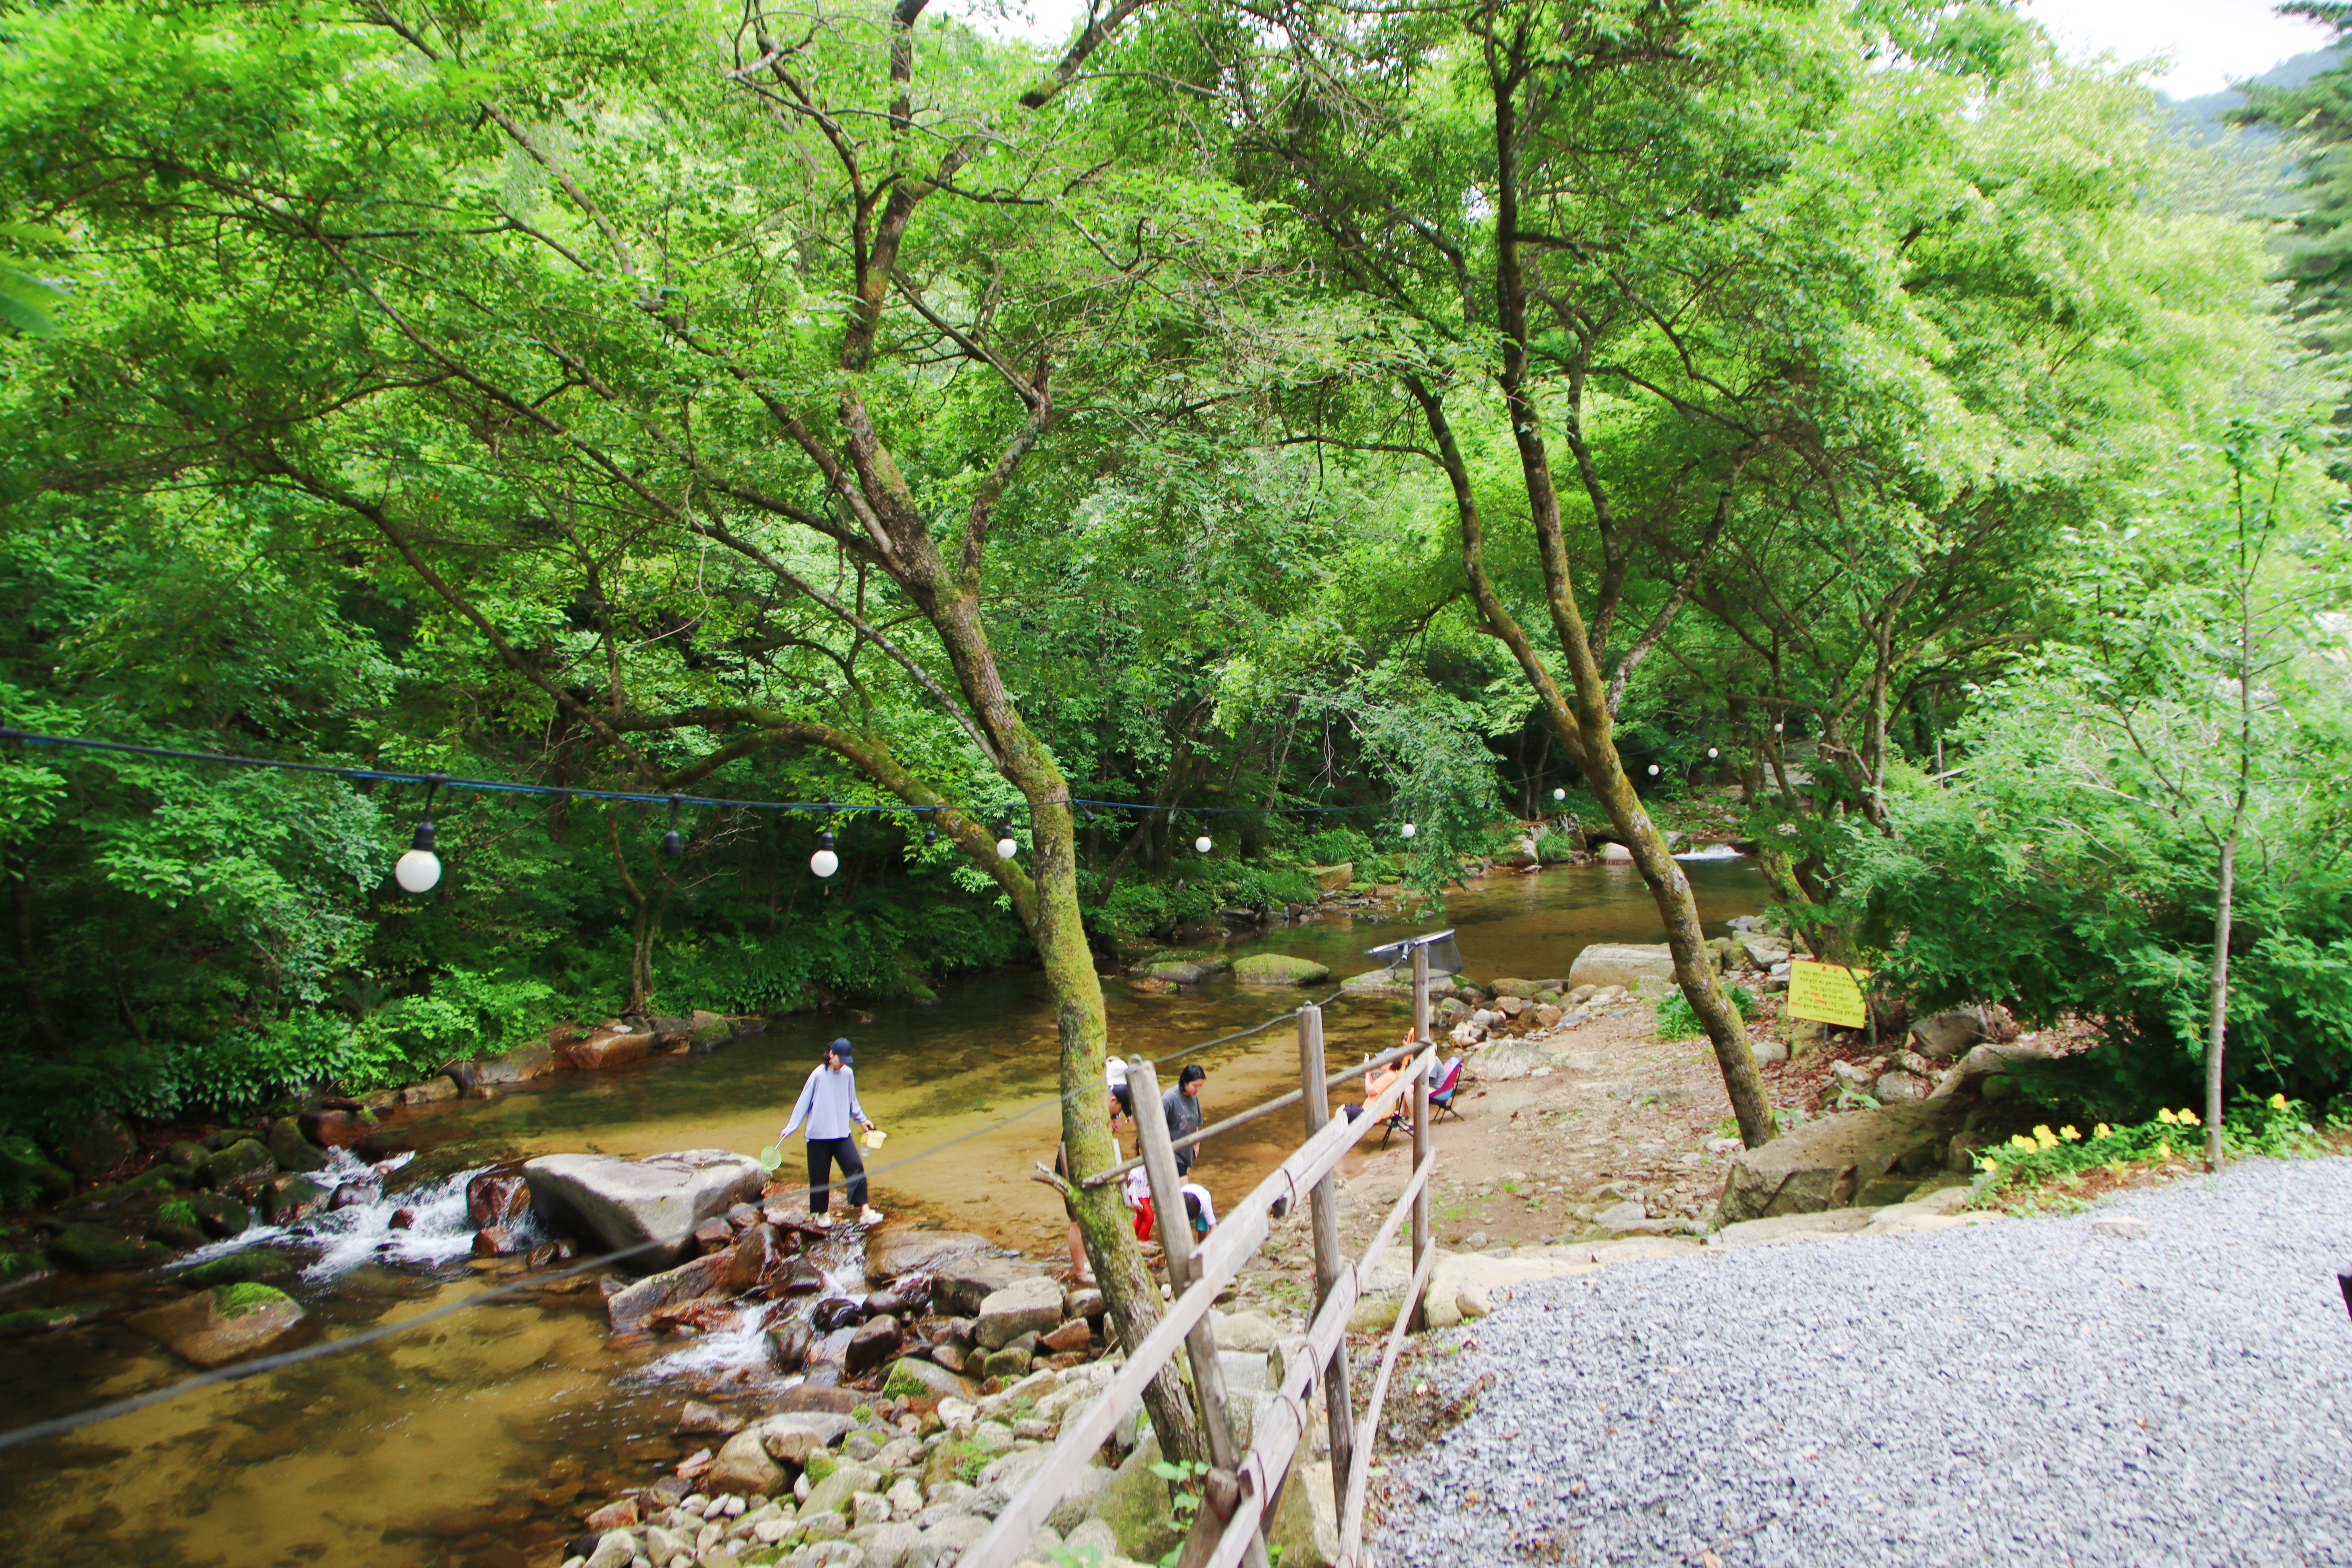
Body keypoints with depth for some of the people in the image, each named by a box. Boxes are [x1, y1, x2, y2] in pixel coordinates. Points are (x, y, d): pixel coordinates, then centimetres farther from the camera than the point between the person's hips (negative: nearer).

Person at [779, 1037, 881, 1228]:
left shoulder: (848, 1074, 1)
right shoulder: (818, 1075, -10)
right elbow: (803, 1103, -4)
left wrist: (862, 1120, 14)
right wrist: (789, 1129, -3)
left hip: (842, 1134, 3)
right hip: (819, 1135, -3)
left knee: (856, 1168, -12)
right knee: (820, 1177, 6)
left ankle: (864, 1210, -12)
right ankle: (820, 1212, 25)